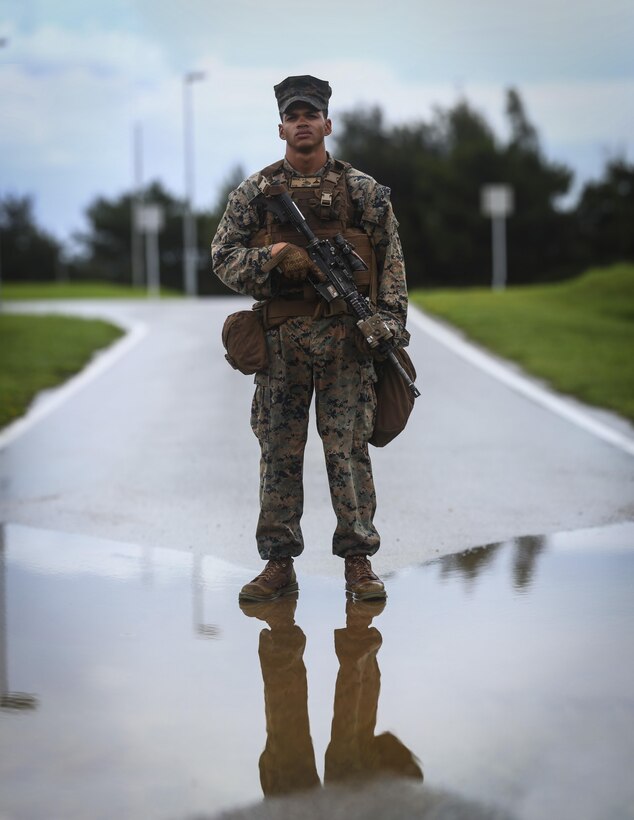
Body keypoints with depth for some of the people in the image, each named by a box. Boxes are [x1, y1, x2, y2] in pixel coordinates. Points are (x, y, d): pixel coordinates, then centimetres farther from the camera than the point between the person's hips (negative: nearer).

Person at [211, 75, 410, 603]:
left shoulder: (363, 189, 7)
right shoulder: (254, 193, 9)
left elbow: (391, 260, 5)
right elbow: (223, 256, 5)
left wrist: (390, 320, -6)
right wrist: (270, 257, -13)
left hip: (348, 336, -1)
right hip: (282, 337, 1)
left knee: (348, 448, -1)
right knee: (280, 450, 3)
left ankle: (358, 560, 7)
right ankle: (279, 564, 10)